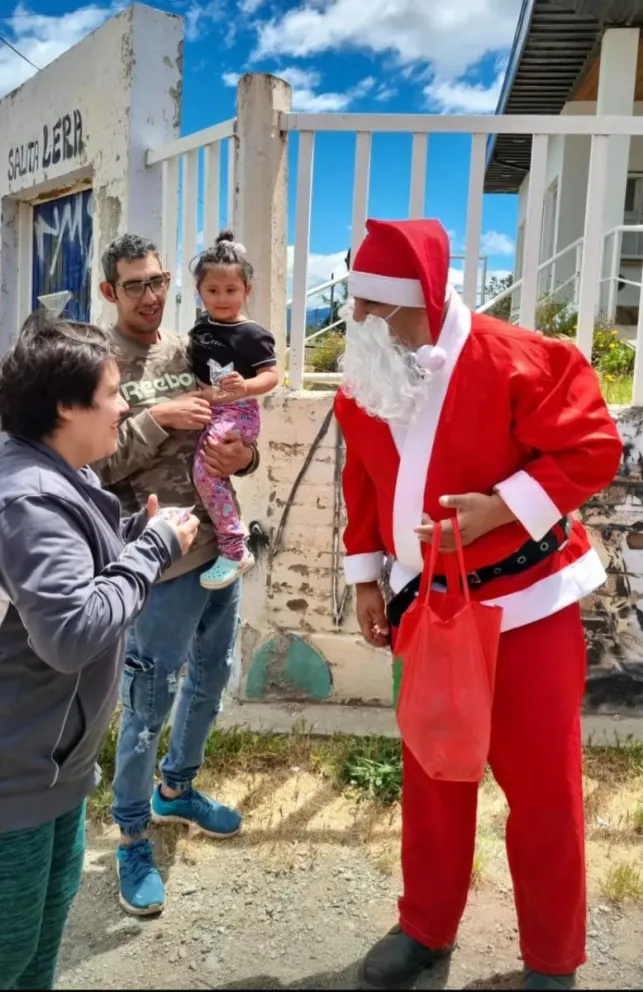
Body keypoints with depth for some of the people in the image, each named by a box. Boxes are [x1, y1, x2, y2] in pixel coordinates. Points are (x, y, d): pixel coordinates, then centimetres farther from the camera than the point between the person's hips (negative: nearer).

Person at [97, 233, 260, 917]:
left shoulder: (192, 350, 7)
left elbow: (235, 431, 11)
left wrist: (243, 454, -11)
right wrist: (157, 419, -20)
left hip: (220, 546, 7)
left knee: (211, 678, 22)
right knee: (149, 704, 4)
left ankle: (176, 789, 46)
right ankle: (132, 838, 27)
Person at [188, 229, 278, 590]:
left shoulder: (252, 334, -11)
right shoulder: (202, 326, 10)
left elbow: (272, 376, -14)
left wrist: (245, 386, -31)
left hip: (236, 413, -8)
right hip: (205, 410, 8)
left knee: (205, 469, -23)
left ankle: (235, 551, -14)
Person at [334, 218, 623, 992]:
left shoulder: (517, 361, -18)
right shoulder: (363, 387, 0)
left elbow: (593, 448, -16)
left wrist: (501, 508, -27)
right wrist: (365, 579, 7)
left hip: (527, 602, -4)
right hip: (427, 606, 5)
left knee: (542, 784, 6)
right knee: (431, 774, 15)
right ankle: (426, 927, 37)